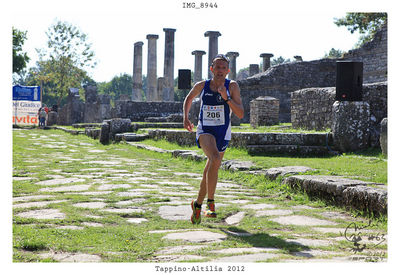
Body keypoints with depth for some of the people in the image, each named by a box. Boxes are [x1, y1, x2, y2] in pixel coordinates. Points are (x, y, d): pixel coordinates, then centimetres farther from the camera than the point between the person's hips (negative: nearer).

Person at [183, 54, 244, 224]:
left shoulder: (232, 86, -7)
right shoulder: (202, 86, -3)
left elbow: (240, 114, -13)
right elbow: (189, 98, 19)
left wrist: (227, 98, -24)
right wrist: (185, 117, 9)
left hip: (222, 133, 2)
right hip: (205, 131, -2)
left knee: (210, 173, 13)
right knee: (215, 158, -31)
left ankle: (198, 204, 35)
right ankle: (210, 202, -22)